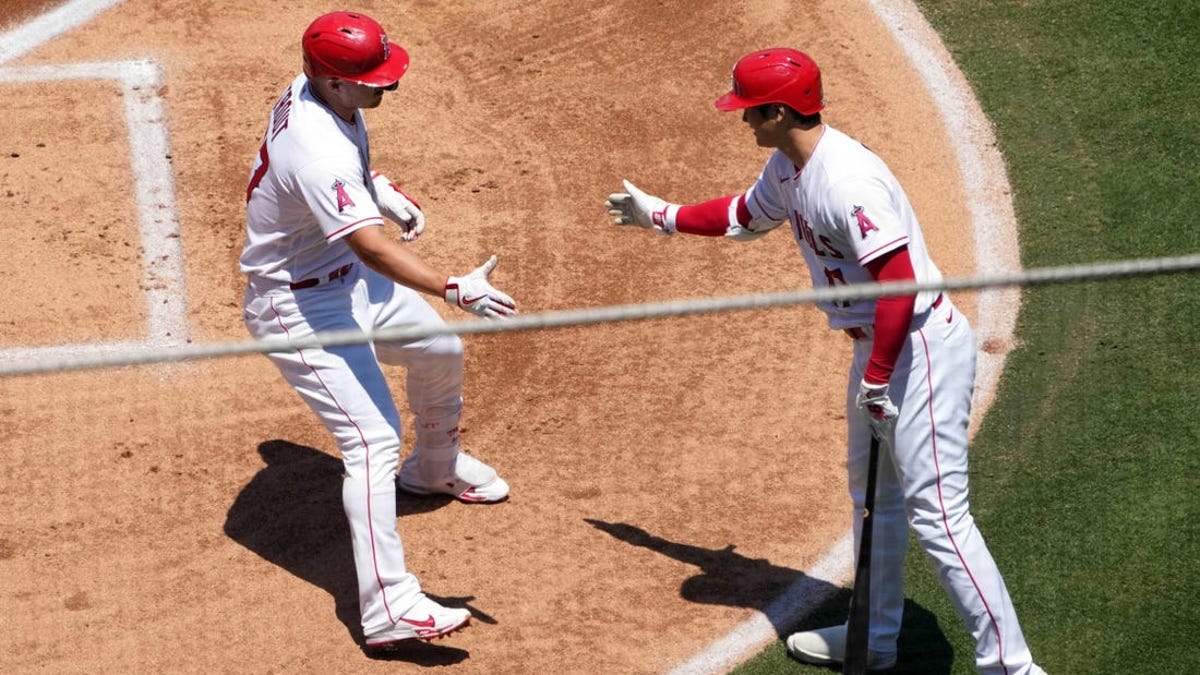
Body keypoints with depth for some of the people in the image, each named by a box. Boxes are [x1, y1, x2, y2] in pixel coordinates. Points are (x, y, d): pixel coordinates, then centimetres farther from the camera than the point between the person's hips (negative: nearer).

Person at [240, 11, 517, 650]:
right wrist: (453, 288, -52)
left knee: (441, 350, 24)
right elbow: (372, 245, -43)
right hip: (298, 307, -10)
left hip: (349, 280, 10)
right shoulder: (318, 151, -35)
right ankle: (388, 608, -21)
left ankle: (435, 466, 52)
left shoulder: (311, 91, -6)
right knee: (374, 438, -19)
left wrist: (382, 190, 3)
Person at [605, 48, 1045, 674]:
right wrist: (661, 215, 35)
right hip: (880, 345, 11)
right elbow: (745, 215, 28)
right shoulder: (789, 166, 6)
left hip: (920, 347, -11)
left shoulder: (845, 179, -26)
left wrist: (876, 379, -23)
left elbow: (900, 281, -29)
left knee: (936, 512, -13)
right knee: (872, 489, 23)